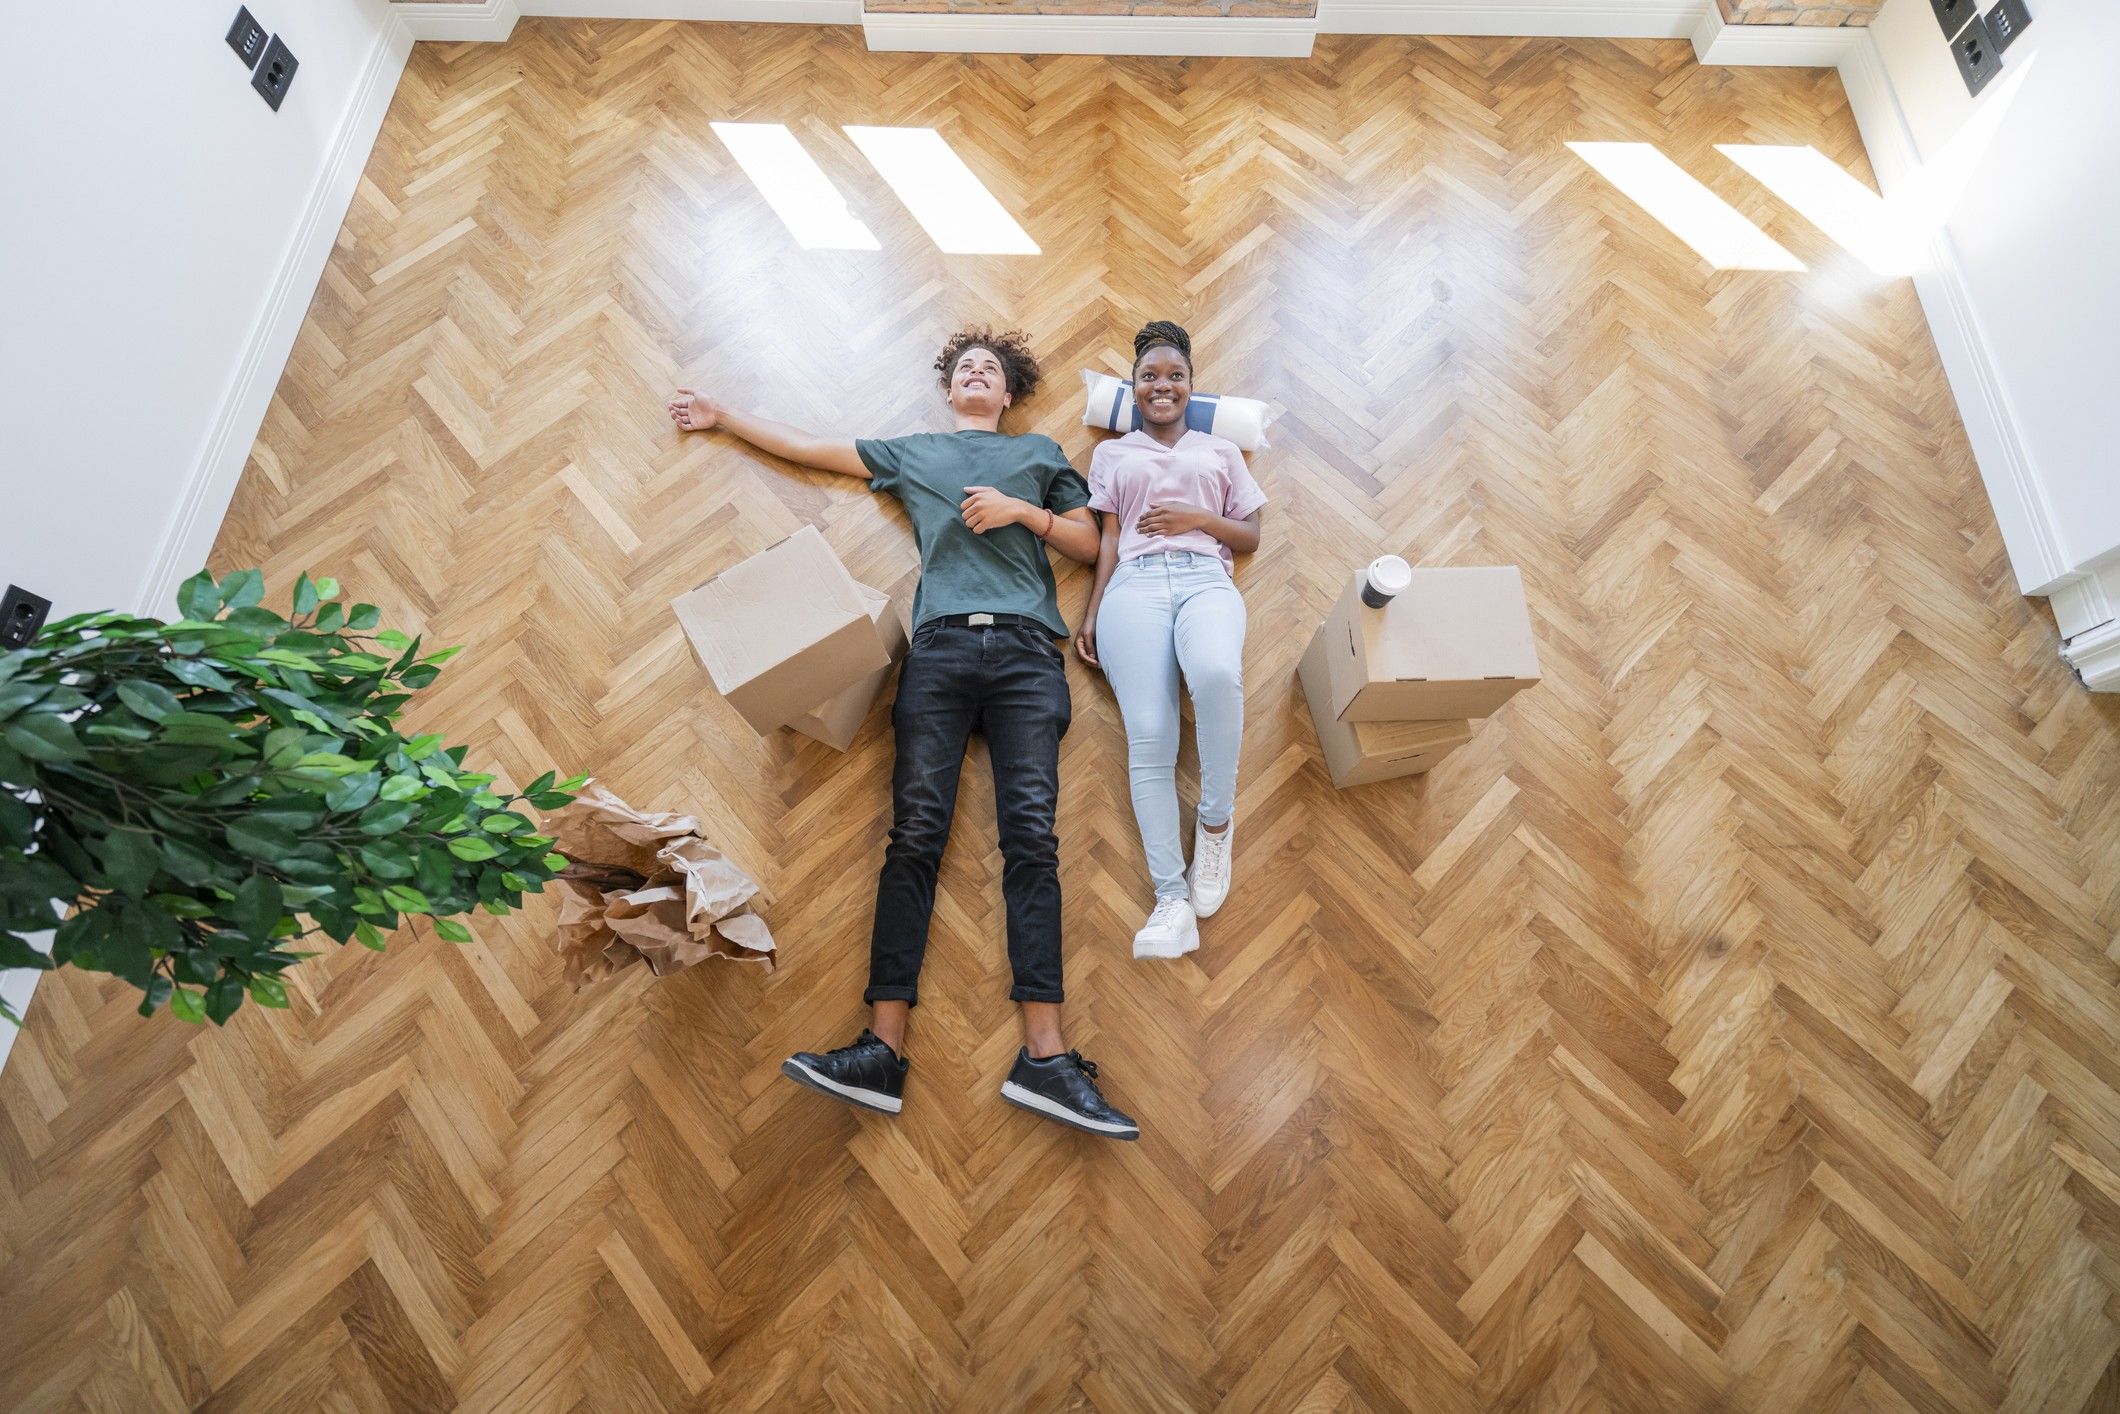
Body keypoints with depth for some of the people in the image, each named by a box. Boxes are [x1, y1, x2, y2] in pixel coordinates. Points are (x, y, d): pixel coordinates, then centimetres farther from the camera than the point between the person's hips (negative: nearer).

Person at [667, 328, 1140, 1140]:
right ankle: (883, 1049, -17)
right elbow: (804, 447, 35)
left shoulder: (1040, 454, 29)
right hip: (940, 646, 1)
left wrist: (1023, 511, 6)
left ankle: (1044, 1055, -21)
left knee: (1031, 833, -16)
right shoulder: (909, 453, 30)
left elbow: (1089, 545, 21)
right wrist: (721, 416, 40)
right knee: (916, 831, -13)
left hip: (1027, 649, -1)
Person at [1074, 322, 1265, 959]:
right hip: (1135, 584, 0)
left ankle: (1216, 817, -13)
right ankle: (1172, 899, -20)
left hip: (1206, 580, 0)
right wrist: (1092, 613, 3)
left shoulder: (1220, 451, 28)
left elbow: (1250, 537, 22)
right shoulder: (1113, 453, 27)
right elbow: (1109, 539, 16)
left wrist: (1198, 517, 3)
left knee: (1217, 675, -37)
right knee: (1150, 736, -21)